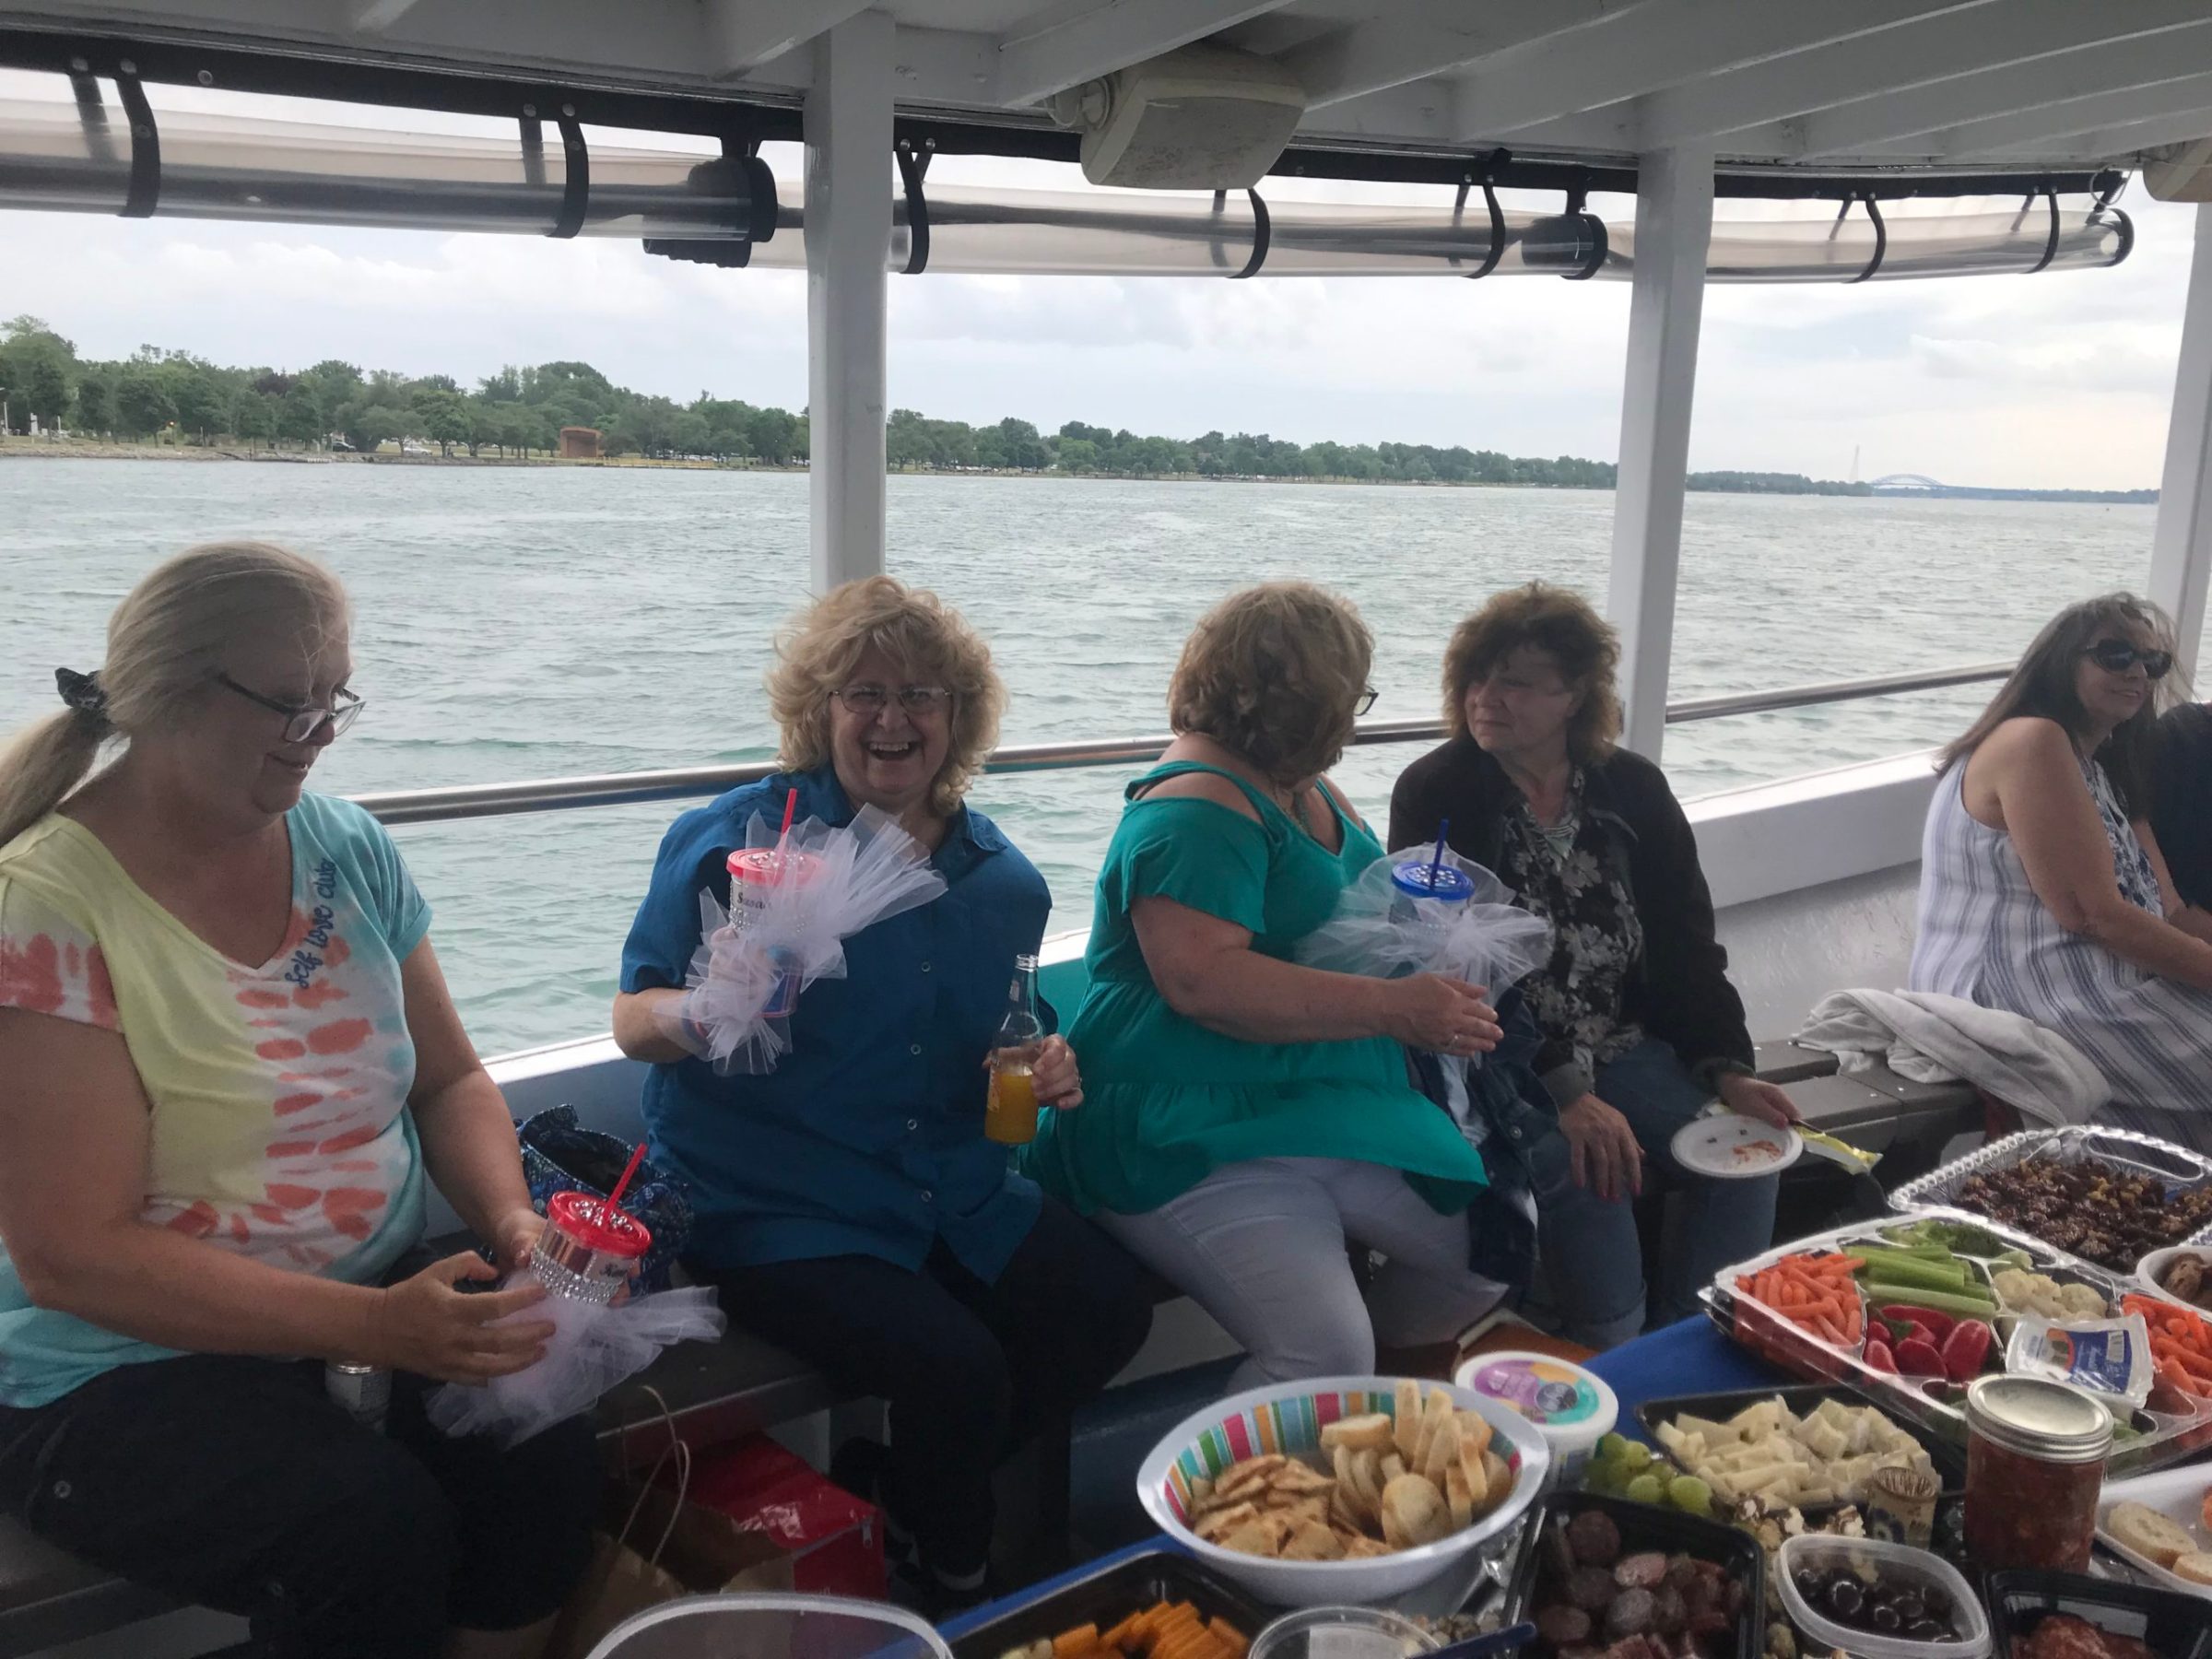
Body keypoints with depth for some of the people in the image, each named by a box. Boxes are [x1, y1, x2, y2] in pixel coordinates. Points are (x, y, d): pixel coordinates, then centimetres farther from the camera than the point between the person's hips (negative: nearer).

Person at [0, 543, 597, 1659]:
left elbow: (450, 1081, 10)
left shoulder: (348, 849, 3)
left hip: (387, 1304, 5)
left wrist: (512, 1220, -11)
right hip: (130, 1371, -4)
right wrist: (373, 1327, -25)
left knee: (549, 1460, -22)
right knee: (376, 1526, -29)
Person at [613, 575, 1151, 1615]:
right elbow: (632, 1021, -5)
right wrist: (702, 1014, -28)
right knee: (957, 1367, -25)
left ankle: (881, 1492, 7)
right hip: (773, 1205, -6)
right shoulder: (734, 842, -7)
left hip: (949, 1188, 6)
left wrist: (1045, 1073, -2)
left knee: (1108, 1310, -13)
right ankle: (945, 1590, 9)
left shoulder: (1001, 880, 8)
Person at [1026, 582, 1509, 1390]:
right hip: (1195, 1135, -10)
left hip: (1330, 1112, 10)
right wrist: (1392, 1007, -25)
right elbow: (1203, 980, -28)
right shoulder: (1196, 807, -16)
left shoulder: (1311, 792, 15)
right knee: (1326, 1356, -25)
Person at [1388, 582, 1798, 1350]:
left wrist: (1727, 1069, -7)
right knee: (1587, 1170, -29)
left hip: (1627, 1044, 5)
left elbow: (1687, 945, 8)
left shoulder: (1633, 789, 8)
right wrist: (1562, 1092, -24)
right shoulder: (1433, 795, -6)